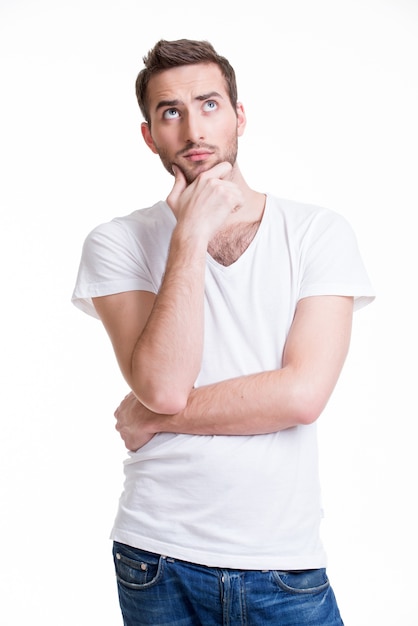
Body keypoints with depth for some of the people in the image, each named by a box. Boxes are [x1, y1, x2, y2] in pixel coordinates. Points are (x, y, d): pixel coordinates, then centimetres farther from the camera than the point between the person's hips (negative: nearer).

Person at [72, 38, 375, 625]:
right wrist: (192, 235, -18)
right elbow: (162, 386, -17)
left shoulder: (319, 233, -3)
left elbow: (302, 393, -13)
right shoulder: (118, 242, -3)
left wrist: (153, 418, -9)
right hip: (160, 559, 0)